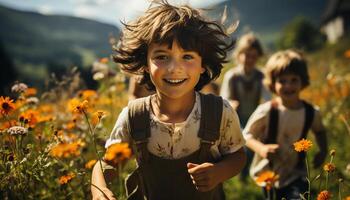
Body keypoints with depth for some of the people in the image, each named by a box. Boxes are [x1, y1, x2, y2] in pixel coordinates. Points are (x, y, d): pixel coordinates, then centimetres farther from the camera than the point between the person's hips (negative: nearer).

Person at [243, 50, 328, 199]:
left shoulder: (312, 113, -10)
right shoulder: (266, 111, -21)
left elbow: (319, 131, 13)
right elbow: (247, 135, -10)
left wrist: (323, 151, -3)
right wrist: (261, 149, -28)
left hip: (296, 175, 1)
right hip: (268, 175, -1)